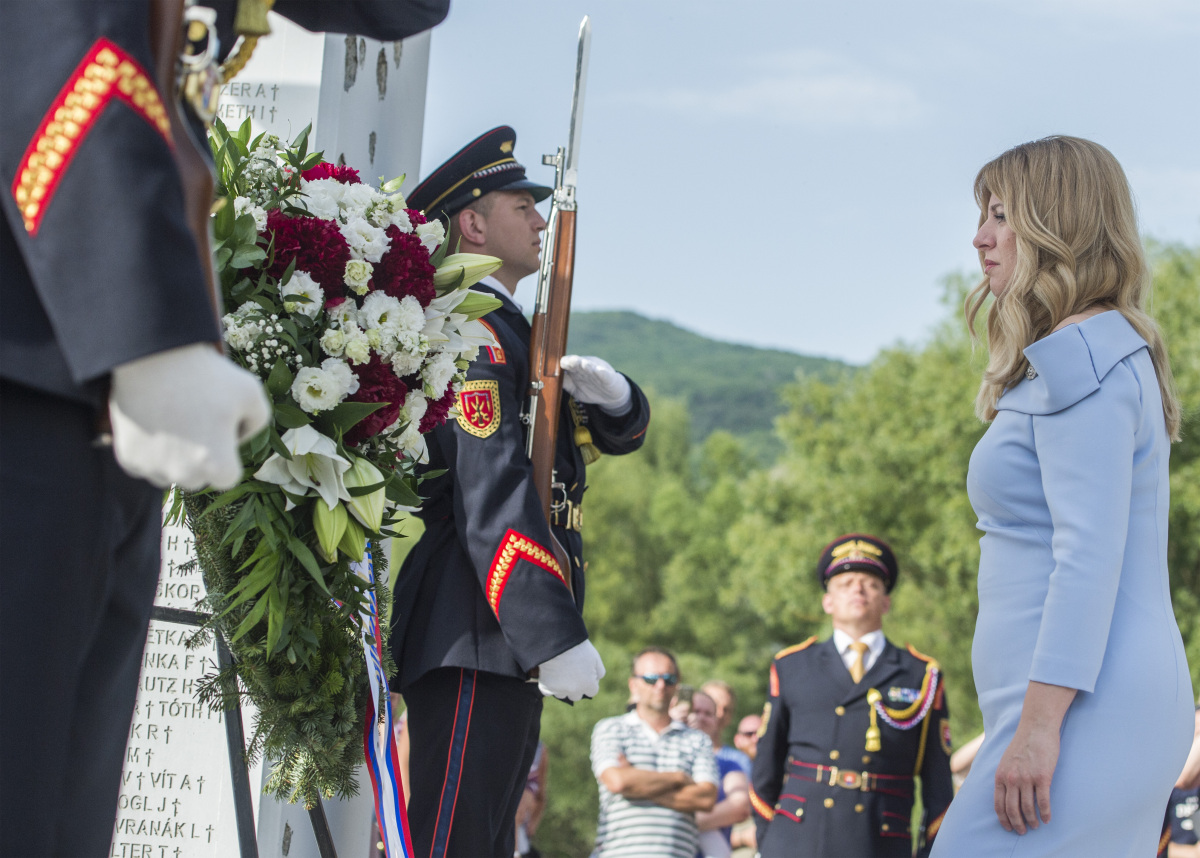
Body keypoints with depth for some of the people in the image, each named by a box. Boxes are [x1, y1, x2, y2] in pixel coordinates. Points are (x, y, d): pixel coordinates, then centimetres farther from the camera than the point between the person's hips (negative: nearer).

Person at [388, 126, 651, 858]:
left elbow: (621, 431, 25)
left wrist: (609, 393, -2)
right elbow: (492, 493, -20)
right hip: (475, 641, -11)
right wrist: (557, 636, -26)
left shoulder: (509, 331, 23)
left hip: (512, 646, 11)